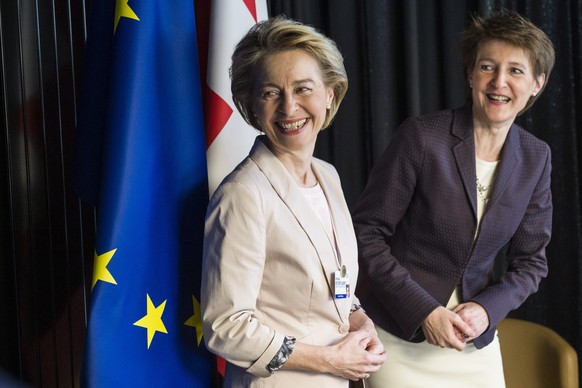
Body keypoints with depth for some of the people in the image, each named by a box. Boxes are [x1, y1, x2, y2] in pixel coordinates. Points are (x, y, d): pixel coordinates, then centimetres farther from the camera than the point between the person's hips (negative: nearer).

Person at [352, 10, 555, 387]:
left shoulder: (536, 158, 0)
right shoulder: (422, 136, -15)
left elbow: (531, 261, 6)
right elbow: (367, 232, -11)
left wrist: (487, 308, -11)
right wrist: (424, 311, -17)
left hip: (477, 345, 4)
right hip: (401, 339, -4)